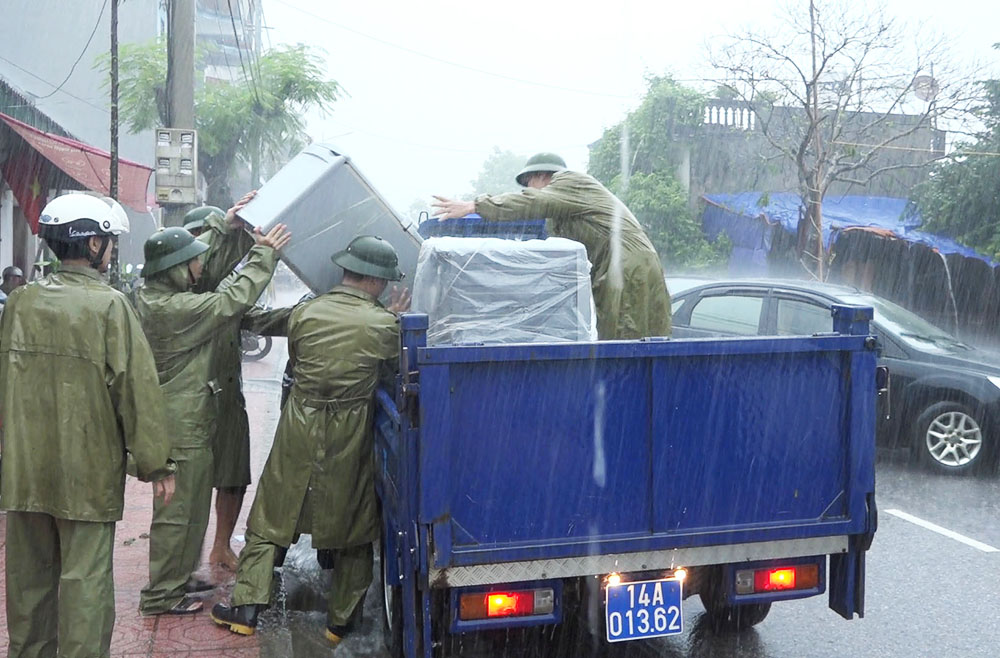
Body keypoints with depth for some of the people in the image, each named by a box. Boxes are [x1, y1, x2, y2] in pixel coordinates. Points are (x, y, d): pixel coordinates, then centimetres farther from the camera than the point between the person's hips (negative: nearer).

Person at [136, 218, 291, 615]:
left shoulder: (151, 297, 6)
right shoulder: (175, 308, -24)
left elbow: (211, 274, 16)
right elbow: (234, 301, -22)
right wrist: (264, 254, -12)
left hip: (187, 420, 10)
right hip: (183, 424, -10)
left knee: (192, 504, 21)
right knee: (178, 510, 0)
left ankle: (179, 577, 34)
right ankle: (160, 596, 11)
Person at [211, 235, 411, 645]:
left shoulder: (304, 313, -4)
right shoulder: (384, 324, -13)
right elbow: (390, 371, 3)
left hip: (300, 428, 2)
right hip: (350, 437, -1)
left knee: (270, 520, 14)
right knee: (353, 529, 14)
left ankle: (246, 608, 13)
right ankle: (342, 620, 20)